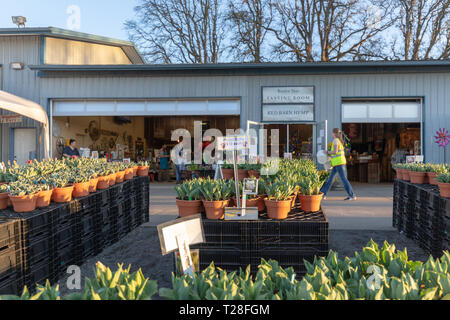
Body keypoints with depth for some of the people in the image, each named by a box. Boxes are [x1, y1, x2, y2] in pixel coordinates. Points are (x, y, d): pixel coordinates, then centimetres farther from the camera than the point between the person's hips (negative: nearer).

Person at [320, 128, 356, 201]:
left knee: (343, 179, -6)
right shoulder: (339, 141, 18)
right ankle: (323, 194, 12)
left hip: (339, 162, -10)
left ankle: (352, 195, -2)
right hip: (337, 163, 10)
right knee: (330, 178, 9)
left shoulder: (335, 140, -10)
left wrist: (327, 152, -3)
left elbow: (335, 152, -19)